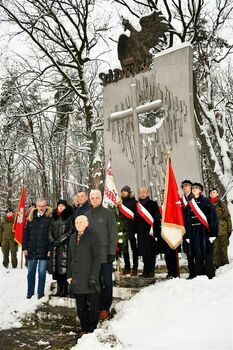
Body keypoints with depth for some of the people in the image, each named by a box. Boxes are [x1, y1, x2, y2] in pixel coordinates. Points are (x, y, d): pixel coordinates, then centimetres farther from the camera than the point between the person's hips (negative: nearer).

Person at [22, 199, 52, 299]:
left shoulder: (50, 217, -5)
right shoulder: (31, 217, 8)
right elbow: (26, 233, 10)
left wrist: (50, 249, -13)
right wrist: (24, 247, 5)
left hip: (44, 250, -4)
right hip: (31, 250, 4)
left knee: (42, 272, 4)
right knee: (31, 272, 12)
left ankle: (40, 292, 17)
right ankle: (30, 292, 23)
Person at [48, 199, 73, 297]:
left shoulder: (69, 217, 1)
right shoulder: (54, 217, 18)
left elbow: (70, 231, -6)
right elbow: (50, 230, 16)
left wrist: (60, 240, -11)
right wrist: (52, 240, -1)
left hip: (64, 245, -5)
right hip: (54, 245, 5)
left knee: (63, 267, -9)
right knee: (56, 268, 4)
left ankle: (64, 290, -4)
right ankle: (59, 288, 11)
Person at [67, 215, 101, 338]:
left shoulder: (93, 237, -6)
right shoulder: (73, 237, 13)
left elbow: (96, 258, -9)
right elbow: (70, 257, 17)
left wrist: (93, 276, -14)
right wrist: (69, 275, 10)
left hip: (89, 278, -5)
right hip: (76, 278, 6)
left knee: (93, 305, 3)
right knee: (81, 307, 12)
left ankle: (92, 329, 16)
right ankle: (84, 328, 23)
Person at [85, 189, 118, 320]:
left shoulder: (108, 213, -3)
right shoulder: (87, 214, 10)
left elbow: (113, 233, -6)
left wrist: (112, 252, -11)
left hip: (105, 254, -4)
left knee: (107, 282, 4)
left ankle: (105, 308, 14)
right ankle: (98, 306, 19)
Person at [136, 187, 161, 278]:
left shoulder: (153, 204, 0)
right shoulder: (137, 204, 14)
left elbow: (157, 217, -6)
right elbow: (135, 218, 16)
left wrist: (154, 229, -15)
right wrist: (135, 230, 9)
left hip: (150, 231, -4)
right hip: (141, 232, 4)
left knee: (151, 252, -2)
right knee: (144, 252, 7)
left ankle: (151, 271, 2)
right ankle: (146, 271, 15)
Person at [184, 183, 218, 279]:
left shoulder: (206, 201, 0)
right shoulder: (190, 204, 14)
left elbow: (212, 217, -6)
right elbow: (187, 220, 13)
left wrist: (212, 233, -13)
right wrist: (187, 235, 8)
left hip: (204, 231, -4)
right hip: (194, 233, 5)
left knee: (207, 255, -4)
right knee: (197, 256, 6)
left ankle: (210, 276, 3)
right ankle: (199, 275, 13)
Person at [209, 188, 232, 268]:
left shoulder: (222, 205, 5)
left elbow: (227, 217, 3)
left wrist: (229, 230, -2)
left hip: (222, 231, -2)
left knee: (222, 250, 2)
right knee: (214, 251, 1)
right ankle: (216, 266, 9)